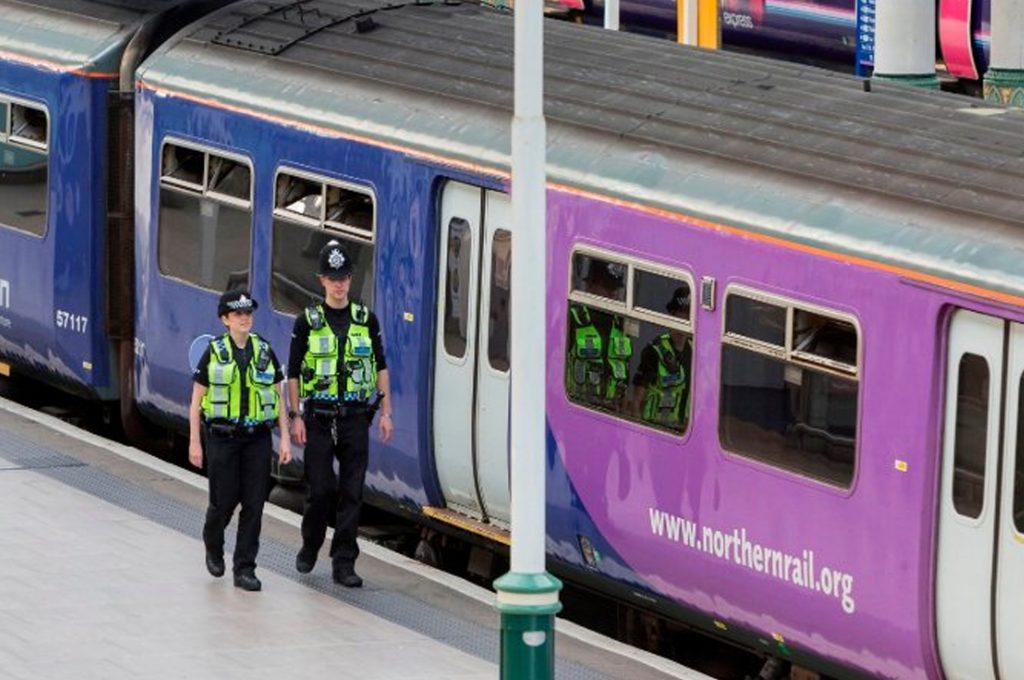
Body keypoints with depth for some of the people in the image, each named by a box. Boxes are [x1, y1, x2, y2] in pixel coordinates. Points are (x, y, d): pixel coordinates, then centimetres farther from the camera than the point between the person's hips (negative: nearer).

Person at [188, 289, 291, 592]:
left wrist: (285, 438, 3)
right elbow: (196, 400, 2)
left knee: (254, 504, -2)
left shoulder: (264, 351, 6)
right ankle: (213, 546, 32)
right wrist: (195, 442, -2)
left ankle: (245, 570, 4)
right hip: (222, 438, -2)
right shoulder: (214, 352, -1)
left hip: (257, 439, 2)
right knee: (224, 500, 0)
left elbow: (278, 396, 10)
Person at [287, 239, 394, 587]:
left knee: (352, 491, -1)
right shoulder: (307, 322, 0)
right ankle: (310, 548, 24)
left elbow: (381, 367, 11)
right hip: (319, 418, -2)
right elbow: (293, 373, 2)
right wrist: (295, 417, -4)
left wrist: (386, 412, 5)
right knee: (320, 489, -1)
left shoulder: (366, 319, 6)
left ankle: (344, 563, 3)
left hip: (355, 417, 2)